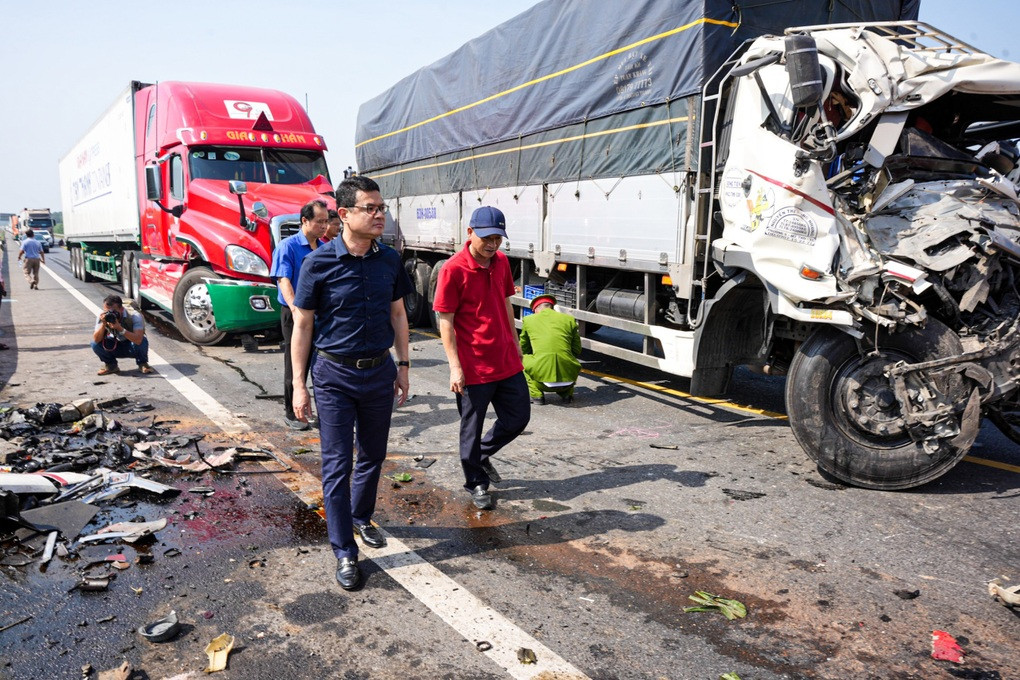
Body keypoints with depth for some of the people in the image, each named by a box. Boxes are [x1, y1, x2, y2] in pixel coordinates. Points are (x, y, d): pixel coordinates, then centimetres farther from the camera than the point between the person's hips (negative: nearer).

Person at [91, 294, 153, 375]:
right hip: (115, 348, 3)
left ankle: (142, 364, -3)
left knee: (142, 341, -35)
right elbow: (96, 340, -24)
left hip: (132, 348, -3)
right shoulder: (102, 316, -18)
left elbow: (138, 340, -41)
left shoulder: (134, 316, -29)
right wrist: (103, 324, -38)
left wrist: (120, 328, -48)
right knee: (95, 344, -21)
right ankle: (111, 365, 5)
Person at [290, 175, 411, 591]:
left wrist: (402, 366, 9)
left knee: (372, 456, 18)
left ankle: (361, 518, 42)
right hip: (335, 374, -4)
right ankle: (345, 553, 14)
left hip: (379, 372, 4)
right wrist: (299, 386, -8)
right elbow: (302, 325, -7)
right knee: (337, 466, 2)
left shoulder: (389, 260, 0)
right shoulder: (319, 263, -12)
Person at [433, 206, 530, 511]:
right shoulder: (453, 269, -15)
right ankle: (476, 483, 29)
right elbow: (445, 320, -14)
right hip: (474, 367, -6)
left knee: (518, 417, 14)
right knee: (472, 428, 9)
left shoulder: (501, 262, 5)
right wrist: (455, 366, -17)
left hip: (507, 361, 6)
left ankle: (483, 454, 39)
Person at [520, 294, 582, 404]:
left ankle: (537, 395, 14)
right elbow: (577, 351, 18)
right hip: (568, 379, 2)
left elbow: (523, 349, 23)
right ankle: (567, 393, 20)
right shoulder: (569, 319, 14)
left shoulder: (528, 320, 11)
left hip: (543, 378, -2)